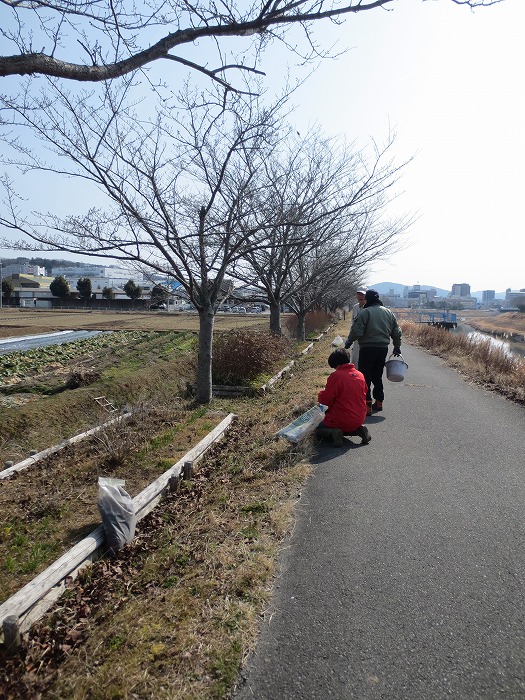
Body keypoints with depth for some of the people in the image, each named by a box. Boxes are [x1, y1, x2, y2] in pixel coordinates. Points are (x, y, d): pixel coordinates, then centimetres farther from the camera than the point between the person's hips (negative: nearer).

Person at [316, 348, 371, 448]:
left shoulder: (336, 376, -20)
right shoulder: (360, 375, 0)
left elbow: (325, 400, -16)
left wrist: (321, 392, 7)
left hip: (341, 420, -6)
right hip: (359, 419, 6)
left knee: (320, 429, 19)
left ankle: (333, 433, -13)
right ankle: (358, 430, 6)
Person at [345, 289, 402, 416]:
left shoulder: (364, 312, -12)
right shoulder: (388, 312, 10)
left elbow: (357, 331, -17)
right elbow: (397, 332, 13)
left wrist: (348, 342, 1)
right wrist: (397, 348, 25)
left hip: (368, 349, -6)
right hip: (383, 349, 7)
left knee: (365, 378, -1)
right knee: (377, 377, 18)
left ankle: (367, 405, -4)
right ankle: (379, 402, 25)